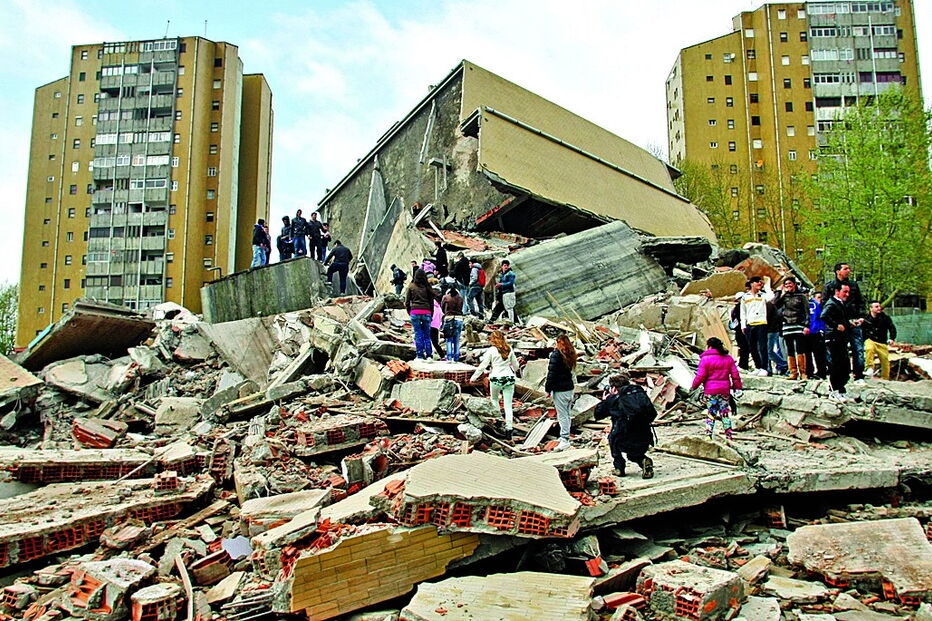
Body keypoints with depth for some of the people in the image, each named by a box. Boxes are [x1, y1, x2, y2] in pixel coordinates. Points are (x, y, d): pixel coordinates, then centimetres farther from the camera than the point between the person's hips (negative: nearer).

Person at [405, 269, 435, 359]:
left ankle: (420, 355, 0)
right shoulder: (427, 287, 5)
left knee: (418, 335, 2)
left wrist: (409, 312, 15)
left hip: (415, 312, -1)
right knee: (427, 334, 7)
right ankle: (428, 355, 4)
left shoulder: (411, 287, 2)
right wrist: (431, 314, 15)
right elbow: (431, 302, 7)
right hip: (427, 312, 1)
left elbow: (407, 302, 4)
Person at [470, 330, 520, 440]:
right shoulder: (509, 350, 7)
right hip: (509, 378, 3)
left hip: (496, 378, -3)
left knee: (494, 399, 24)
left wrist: (473, 377, 6)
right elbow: (515, 365, 16)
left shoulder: (491, 350, -5)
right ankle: (509, 428, -1)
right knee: (508, 404, 4)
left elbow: (483, 366, -4)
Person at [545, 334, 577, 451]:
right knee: (567, 414, 15)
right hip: (569, 387, 8)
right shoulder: (570, 354, 8)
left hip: (559, 390, -8)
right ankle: (565, 436, 25)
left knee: (562, 415, -6)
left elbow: (552, 373, -15)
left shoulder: (556, 355, -14)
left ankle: (565, 440, -6)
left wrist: (548, 389, -9)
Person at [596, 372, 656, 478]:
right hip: (645, 443, 4)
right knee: (634, 455, 35)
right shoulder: (641, 394, 11)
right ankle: (644, 460, 2)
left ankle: (619, 467, 20)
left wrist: (604, 400, 31)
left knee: (612, 436, 31)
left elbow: (598, 413, 14)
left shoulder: (613, 399, 2)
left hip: (625, 444, -3)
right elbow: (653, 414, 16)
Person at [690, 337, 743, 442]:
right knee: (725, 413, 8)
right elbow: (735, 374, 6)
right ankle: (728, 436, 7)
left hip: (710, 390, -3)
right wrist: (737, 386, 17)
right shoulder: (728, 358, 6)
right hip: (725, 390, 3)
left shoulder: (705, 359, -9)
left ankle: (708, 435, -1)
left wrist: (694, 386, 3)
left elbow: (700, 376, -10)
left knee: (710, 413, 3)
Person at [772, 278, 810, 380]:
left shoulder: (801, 296, 6)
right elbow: (775, 303, -4)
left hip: (799, 326, -3)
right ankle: (793, 373, 7)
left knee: (800, 350, -8)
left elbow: (807, 312, 2)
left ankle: (803, 372, -4)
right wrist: (781, 291, 3)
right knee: (789, 351, 4)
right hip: (787, 326, 3)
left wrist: (807, 325, -8)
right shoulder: (783, 296, 14)